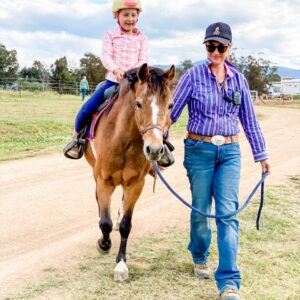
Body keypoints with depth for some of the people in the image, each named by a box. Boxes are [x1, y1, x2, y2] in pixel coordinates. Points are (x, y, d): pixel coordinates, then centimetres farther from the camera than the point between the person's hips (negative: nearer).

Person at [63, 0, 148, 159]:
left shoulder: (142, 38, 8)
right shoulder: (110, 35, 5)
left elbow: (143, 60, -2)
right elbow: (106, 57, -8)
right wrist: (115, 70, -29)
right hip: (113, 80, -1)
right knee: (86, 109, -14)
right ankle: (77, 137, 13)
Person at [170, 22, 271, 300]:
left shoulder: (238, 79, 5)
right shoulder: (193, 76, -5)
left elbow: (249, 120, 10)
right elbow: (171, 112, -3)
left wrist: (261, 155, 13)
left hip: (230, 152, 2)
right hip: (199, 150, -2)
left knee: (228, 213, -6)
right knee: (201, 210, 8)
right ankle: (199, 257, 37)